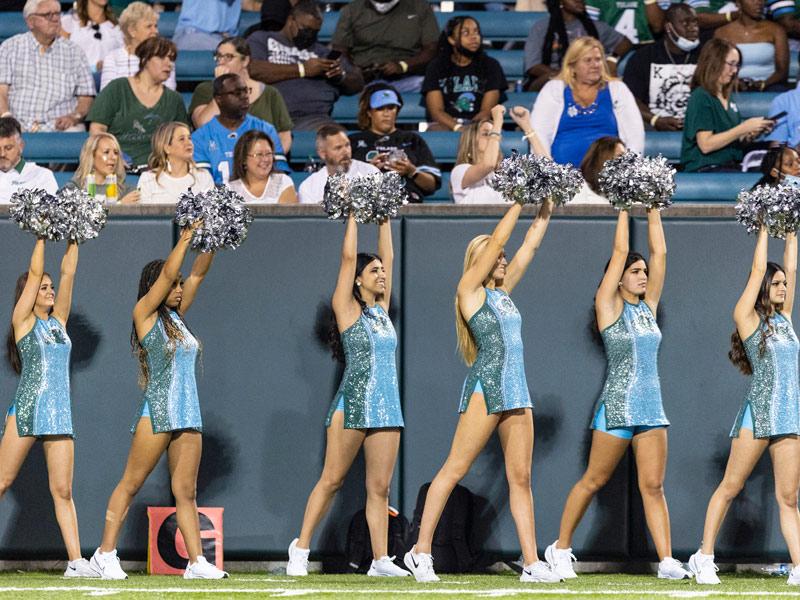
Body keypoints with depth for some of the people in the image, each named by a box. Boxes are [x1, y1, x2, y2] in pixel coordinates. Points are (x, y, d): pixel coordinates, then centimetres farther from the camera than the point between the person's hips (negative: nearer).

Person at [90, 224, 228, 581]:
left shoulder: (176, 316, 15)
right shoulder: (144, 314, -2)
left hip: (188, 415, 7)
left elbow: (198, 273, 13)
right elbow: (168, 273, -10)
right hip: (157, 413, -7)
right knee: (131, 484, -2)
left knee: (186, 491, 3)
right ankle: (106, 554, 2)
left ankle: (196, 561, -2)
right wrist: (187, 236, -7)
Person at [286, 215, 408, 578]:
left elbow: (388, 256, 18)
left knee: (380, 487, 3)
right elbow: (348, 256, -4)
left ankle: (380, 559, 1)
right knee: (331, 480, -2)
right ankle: (301, 548, 5)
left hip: (387, 408, 6)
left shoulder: (381, 309, 15)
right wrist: (353, 215, 2)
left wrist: (384, 218, 21)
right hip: (352, 407, -6)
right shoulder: (347, 309, 0)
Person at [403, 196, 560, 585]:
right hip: (486, 388, -7)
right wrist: (518, 202, 0)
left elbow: (529, 246, 20)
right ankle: (421, 551, -2)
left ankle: (531, 563, -1)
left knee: (520, 477, 2)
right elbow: (497, 240, -5)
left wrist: (546, 210, 13)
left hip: (517, 392, 7)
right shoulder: (470, 288, 0)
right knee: (454, 470, -5)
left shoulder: (502, 292, 19)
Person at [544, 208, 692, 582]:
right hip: (617, 407, -5)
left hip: (652, 408, 5)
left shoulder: (648, 306, 12)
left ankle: (666, 561, -8)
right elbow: (620, 251, -5)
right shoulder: (609, 306, -2)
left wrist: (653, 211, 9)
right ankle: (561, 548, 15)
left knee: (653, 486, -1)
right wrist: (623, 208, 1)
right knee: (593, 481, 3)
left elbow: (659, 253, 10)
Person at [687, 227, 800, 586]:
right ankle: (704, 557, 8)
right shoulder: (747, 316, 0)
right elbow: (758, 269, -1)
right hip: (758, 414, -5)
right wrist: (764, 228, 7)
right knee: (730, 487, 1)